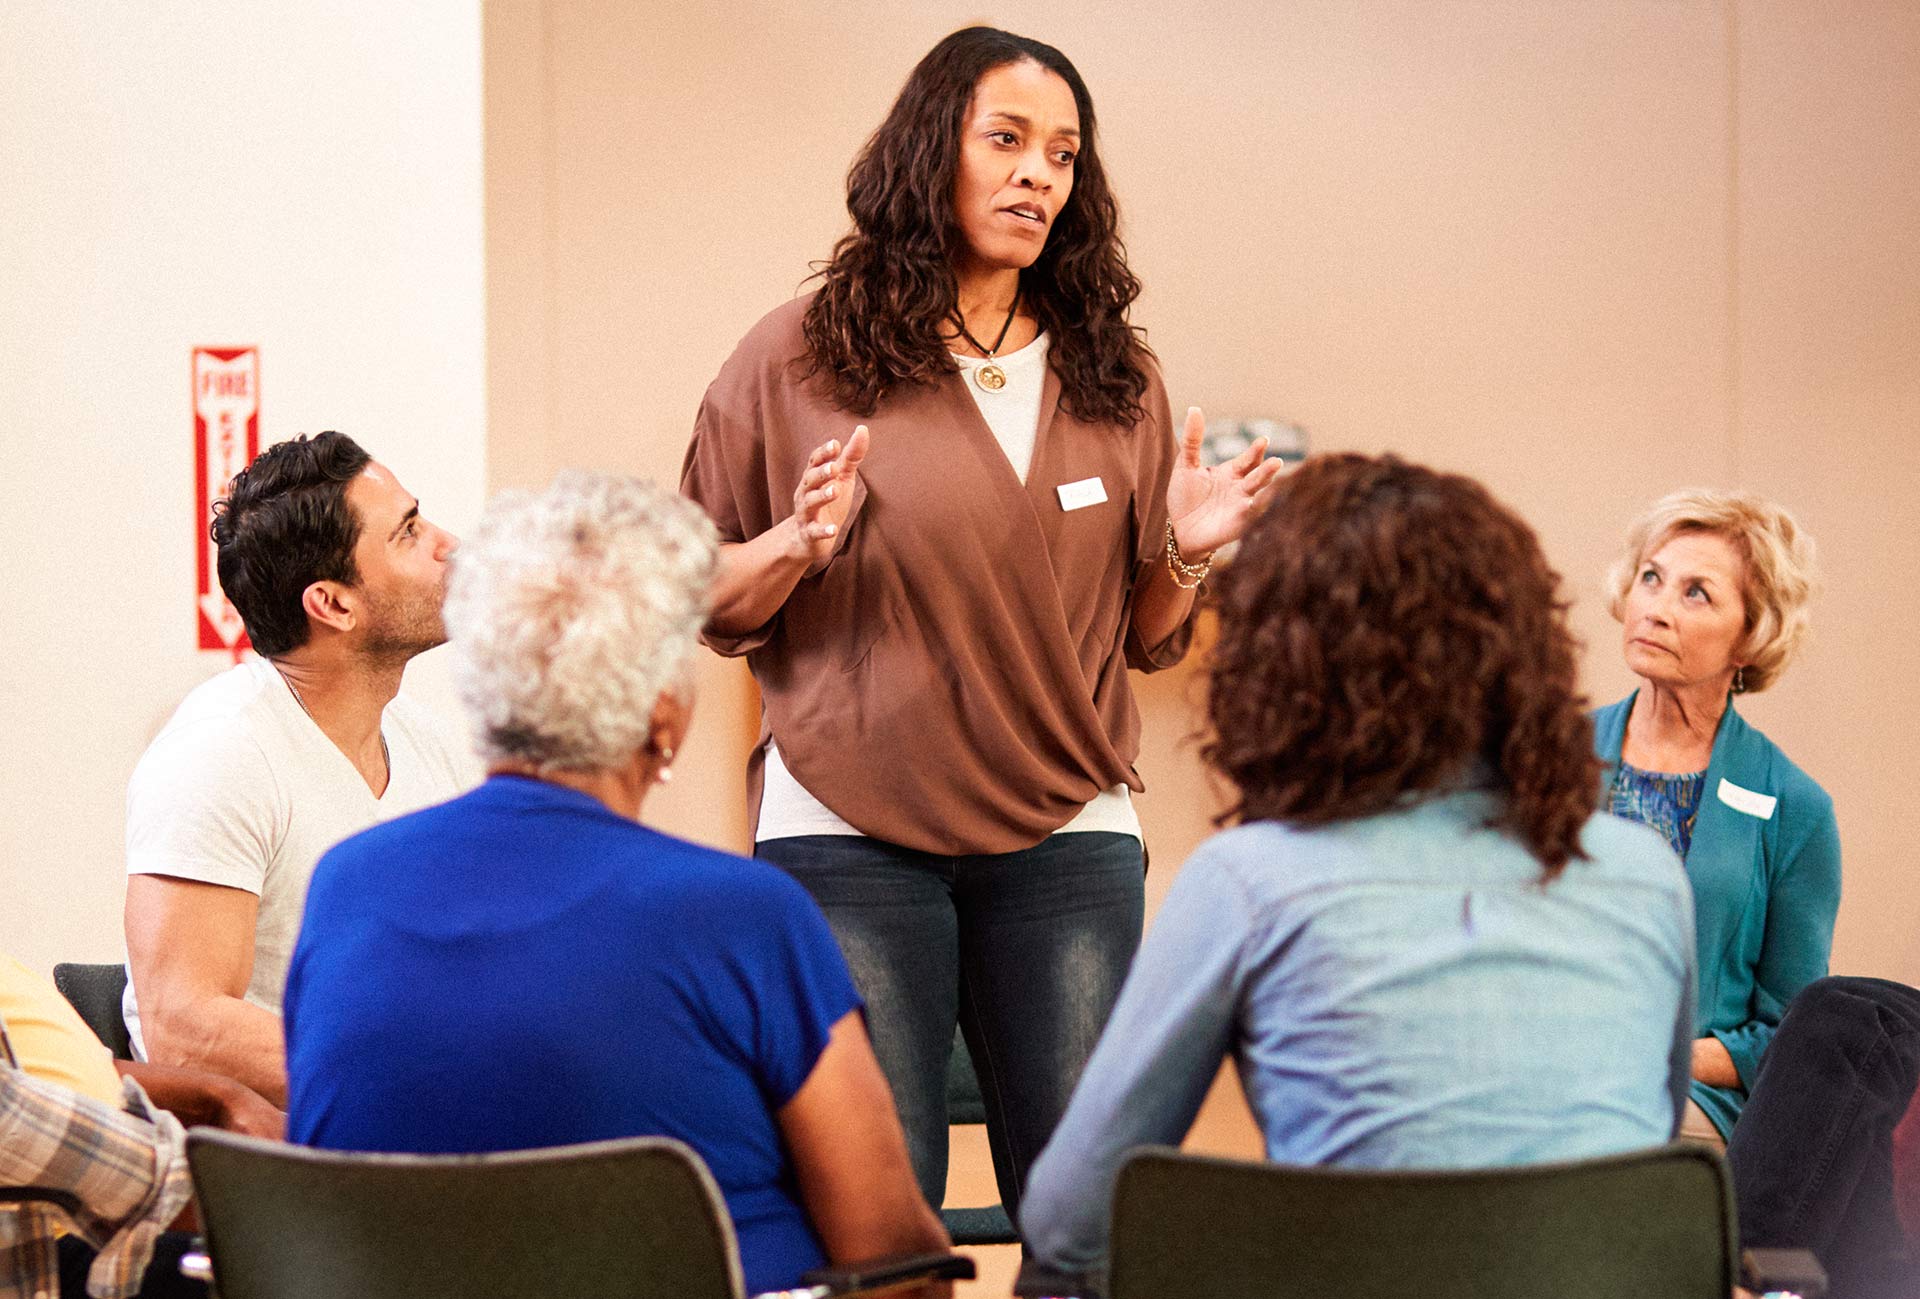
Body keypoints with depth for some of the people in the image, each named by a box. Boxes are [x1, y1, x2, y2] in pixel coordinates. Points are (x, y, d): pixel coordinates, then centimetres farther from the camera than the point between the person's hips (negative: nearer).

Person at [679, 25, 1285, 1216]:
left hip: (1067, 838, 3)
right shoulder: (797, 361, 3)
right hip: (850, 837, -2)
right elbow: (704, 606, 6)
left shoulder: (1114, 381, 12)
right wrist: (798, 545, -13)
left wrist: (1184, 553, -3)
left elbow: (1144, 640, 16)